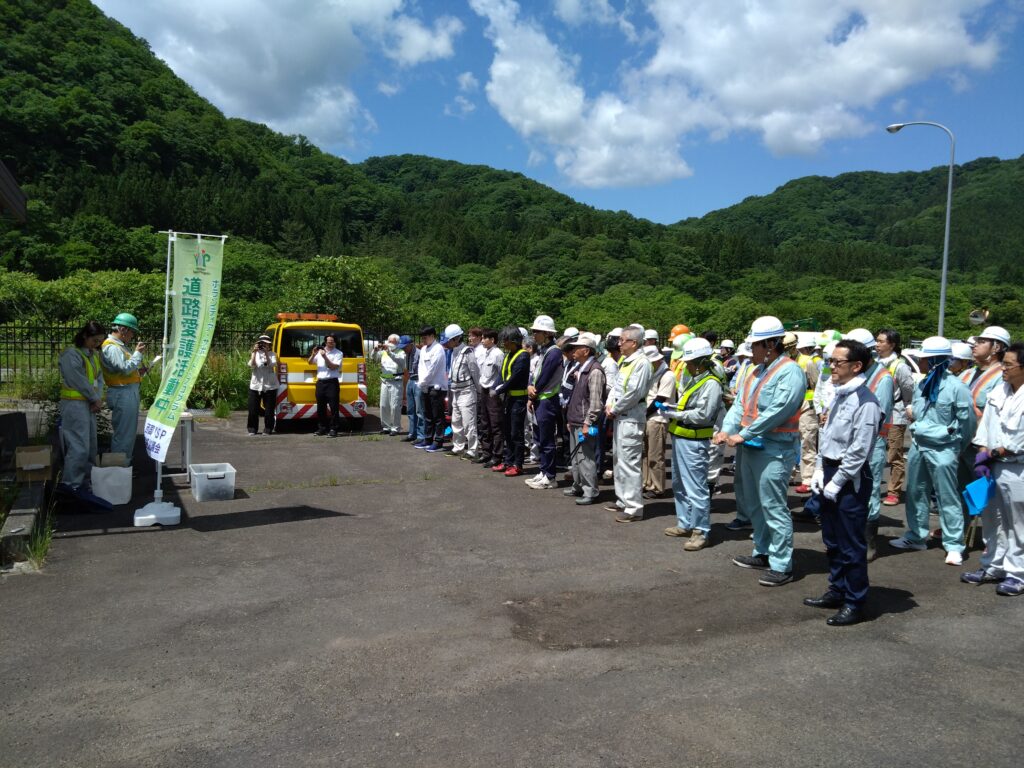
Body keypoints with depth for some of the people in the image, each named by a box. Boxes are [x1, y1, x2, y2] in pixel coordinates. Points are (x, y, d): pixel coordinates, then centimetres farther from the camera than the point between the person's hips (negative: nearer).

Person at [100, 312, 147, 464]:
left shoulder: (120, 345, 18)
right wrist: (137, 353, -13)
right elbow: (125, 368, -24)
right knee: (123, 433, -6)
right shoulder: (111, 347, -14)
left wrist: (139, 371, 9)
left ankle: (126, 463, 26)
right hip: (122, 394, -11)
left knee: (130, 431, 17)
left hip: (129, 392, 11)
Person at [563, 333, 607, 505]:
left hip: (585, 423, -10)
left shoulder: (594, 370, -15)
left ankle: (590, 492, 0)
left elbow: (595, 400, -19)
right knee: (576, 456, 17)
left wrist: (587, 423, -21)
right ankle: (578, 486, 28)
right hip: (575, 422, 10)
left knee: (585, 457, -7)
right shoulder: (580, 368, 15)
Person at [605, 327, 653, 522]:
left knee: (629, 462, -8)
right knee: (619, 460, 17)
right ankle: (623, 500, 29)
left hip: (631, 418, -10)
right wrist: (610, 404, 1)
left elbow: (634, 393, -22)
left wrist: (615, 409, -13)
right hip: (620, 416, 10)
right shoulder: (625, 360, 13)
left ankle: (634, 508, -2)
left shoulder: (641, 362, -16)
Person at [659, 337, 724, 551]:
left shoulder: (711, 384, -16)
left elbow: (702, 415, -22)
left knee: (696, 487, -4)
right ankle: (685, 524, 31)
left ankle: (701, 532, 4)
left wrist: (674, 413, -16)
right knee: (679, 485, 19)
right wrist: (670, 409, 2)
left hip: (693, 442, -10)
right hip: (679, 437, 10)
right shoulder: (693, 379, 13)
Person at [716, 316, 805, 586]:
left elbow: (777, 411, -23)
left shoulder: (790, 371, -14)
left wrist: (742, 435, -21)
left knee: (773, 508, -5)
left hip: (774, 450, -9)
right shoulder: (758, 370, 13)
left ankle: (782, 566, 4)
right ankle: (762, 553, 32)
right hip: (749, 446, 9)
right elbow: (741, 403, 10)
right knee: (754, 504, 18)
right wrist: (728, 429, -6)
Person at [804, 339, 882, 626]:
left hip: (851, 479, -9)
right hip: (830, 474, 9)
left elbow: (859, 451, -19)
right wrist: (819, 470, 9)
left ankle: (854, 603, 15)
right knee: (832, 540, 19)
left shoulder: (865, 402, -18)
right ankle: (837, 591, 33)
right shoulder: (840, 395, 10)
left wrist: (836, 482, -16)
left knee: (851, 545, 2)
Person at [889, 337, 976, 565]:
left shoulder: (955, 387, -13)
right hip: (918, 446, 8)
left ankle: (954, 545, 6)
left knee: (947, 498, -1)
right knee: (916, 493, 15)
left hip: (942, 450, -7)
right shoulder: (923, 385, 8)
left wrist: (953, 442, 0)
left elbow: (967, 421, -8)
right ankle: (916, 535, 28)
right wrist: (916, 428, 10)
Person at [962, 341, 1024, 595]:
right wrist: (982, 456, -1)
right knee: (992, 520, 16)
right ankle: (993, 567, 29)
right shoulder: (998, 391, 5)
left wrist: (992, 453, -11)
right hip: (992, 466, 6)